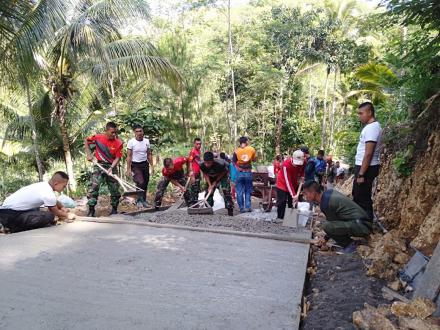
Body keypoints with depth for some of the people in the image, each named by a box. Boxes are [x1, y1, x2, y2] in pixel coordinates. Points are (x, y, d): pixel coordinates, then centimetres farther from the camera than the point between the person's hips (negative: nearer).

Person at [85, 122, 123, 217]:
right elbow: (86, 141, 10)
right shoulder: (98, 137, -8)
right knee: (93, 186, -13)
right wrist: (88, 154, 1)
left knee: (114, 189, 6)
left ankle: (114, 209, 24)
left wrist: (111, 168, -24)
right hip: (99, 166, -1)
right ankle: (91, 210, -6)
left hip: (112, 166, 1)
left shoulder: (118, 143, -9)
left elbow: (118, 157, -10)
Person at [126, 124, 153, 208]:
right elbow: (129, 156, -8)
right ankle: (139, 200, -1)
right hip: (135, 165, -4)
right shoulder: (131, 142, -8)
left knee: (145, 183, 7)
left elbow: (149, 154, 11)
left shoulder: (146, 141, 4)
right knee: (140, 182, -17)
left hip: (145, 164, 4)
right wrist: (128, 169, -12)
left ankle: (144, 200, 21)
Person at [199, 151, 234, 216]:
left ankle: (230, 209, -14)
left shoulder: (220, 164, -41)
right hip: (211, 177, 4)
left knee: (226, 191, -17)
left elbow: (223, 173, -19)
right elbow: (205, 174, -13)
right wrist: (210, 185, -21)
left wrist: (215, 182, -15)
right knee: (208, 191, 0)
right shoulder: (202, 165, -31)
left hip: (223, 174, -4)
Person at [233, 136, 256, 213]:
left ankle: (242, 208, 7)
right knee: (248, 191, 13)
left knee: (239, 191, 6)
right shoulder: (251, 149, -3)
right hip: (248, 173, 1)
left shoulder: (236, 151, -4)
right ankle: (248, 207, 9)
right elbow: (254, 159, 9)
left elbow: (234, 162, -1)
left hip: (240, 173, -1)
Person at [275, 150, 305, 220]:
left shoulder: (303, 162, -19)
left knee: (293, 201, 7)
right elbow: (287, 182, -31)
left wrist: (302, 177, -10)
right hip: (283, 183, -5)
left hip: (294, 184, 5)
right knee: (282, 201, -7)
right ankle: (280, 218, 3)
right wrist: (293, 195, -33)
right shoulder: (286, 165, -34)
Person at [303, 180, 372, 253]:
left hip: (362, 226, -10)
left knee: (326, 226, -25)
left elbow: (332, 225, -6)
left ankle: (349, 244, -5)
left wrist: (326, 238, 11)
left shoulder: (325, 204, -20)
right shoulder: (329, 192, 7)